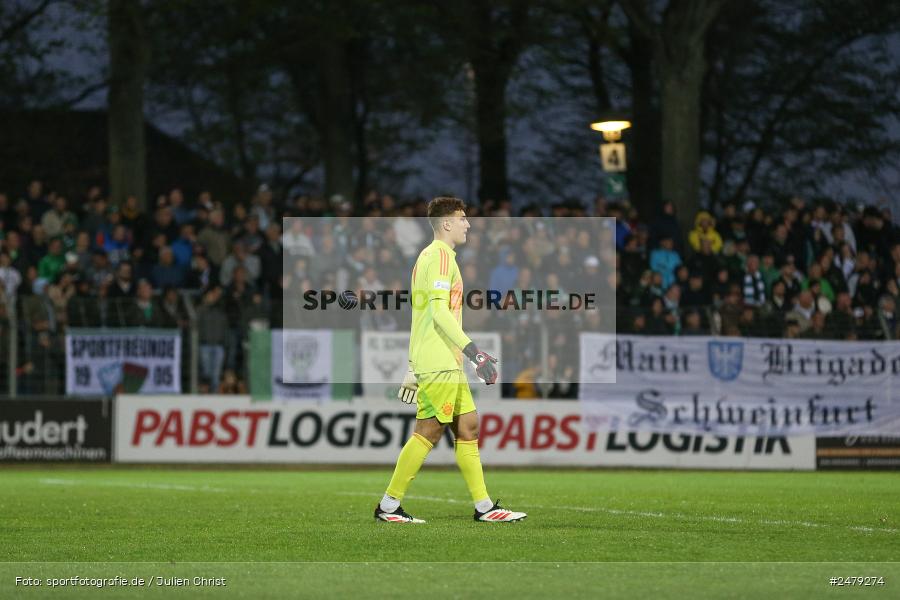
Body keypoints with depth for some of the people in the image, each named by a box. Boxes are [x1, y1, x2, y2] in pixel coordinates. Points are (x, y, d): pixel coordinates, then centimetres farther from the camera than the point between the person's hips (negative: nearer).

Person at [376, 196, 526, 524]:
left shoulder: (428, 255, 20)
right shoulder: (441, 256, -10)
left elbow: (420, 313, 23)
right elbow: (440, 311, -20)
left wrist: (414, 367, 25)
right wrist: (474, 351, -23)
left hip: (448, 363, 10)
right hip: (440, 363, -10)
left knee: (468, 427, 8)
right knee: (428, 432, -8)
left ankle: (484, 506, 8)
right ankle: (389, 506, -4)